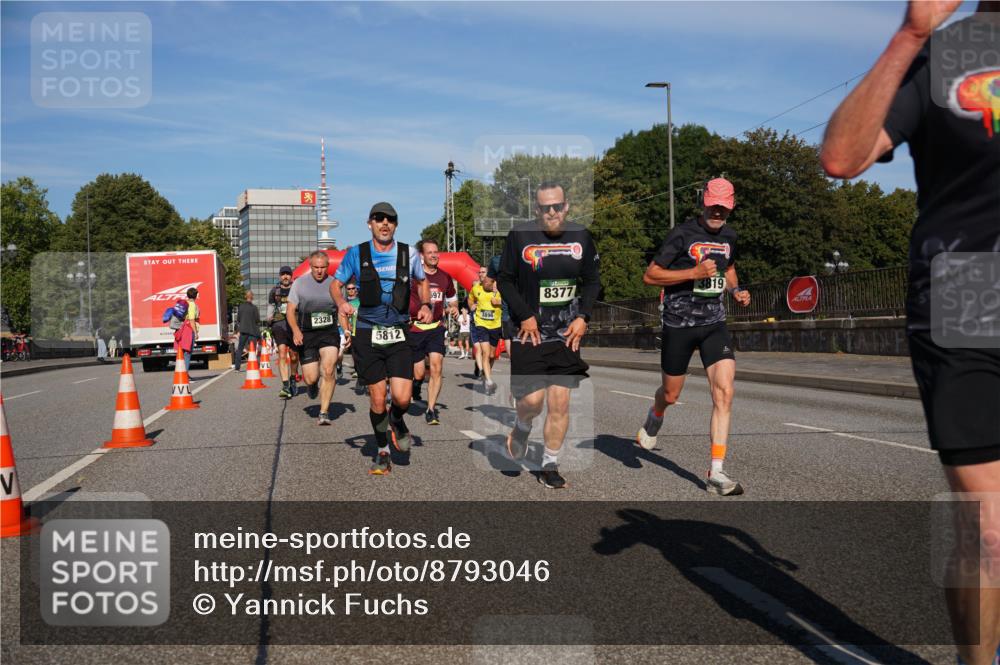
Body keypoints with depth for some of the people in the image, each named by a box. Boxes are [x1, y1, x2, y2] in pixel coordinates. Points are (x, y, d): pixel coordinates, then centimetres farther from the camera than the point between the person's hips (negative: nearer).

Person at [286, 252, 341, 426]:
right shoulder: (299, 283, 3)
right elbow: (290, 311, 1)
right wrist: (296, 331, -16)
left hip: (329, 333, 0)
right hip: (306, 334, 0)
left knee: (328, 371, -19)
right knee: (311, 378, -2)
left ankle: (324, 413, -9)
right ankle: (311, 385, 38)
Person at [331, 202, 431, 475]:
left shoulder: (408, 253, 2)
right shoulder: (356, 254, 0)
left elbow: (422, 281, 20)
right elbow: (335, 284, 11)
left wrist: (426, 305, 2)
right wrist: (342, 303, -10)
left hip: (399, 334, 1)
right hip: (367, 333, 0)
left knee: (401, 398, -11)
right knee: (377, 398, 2)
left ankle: (396, 421, 27)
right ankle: (382, 452, 23)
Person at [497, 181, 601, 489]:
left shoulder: (581, 236, 2)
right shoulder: (519, 235, -7)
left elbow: (592, 280, 11)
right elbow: (504, 279, -1)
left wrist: (583, 317, -2)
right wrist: (524, 316, -9)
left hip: (567, 335, 3)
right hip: (530, 332, -2)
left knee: (560, 404, 3)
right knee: (532, 400, -7)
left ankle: (550, 466, 17)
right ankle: (522, 429, 29)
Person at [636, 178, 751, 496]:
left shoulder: (730, 236, 8)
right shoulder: (682, 234, -10)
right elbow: (650, 275, -12)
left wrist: (736, 289, 8)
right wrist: (693, 273, -22)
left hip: (715, 324, 4)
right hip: (678, 324, -4)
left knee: (724, 392, -13)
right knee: (670, 395, 11)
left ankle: (716, 473, -9)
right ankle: (653, 420, 51)